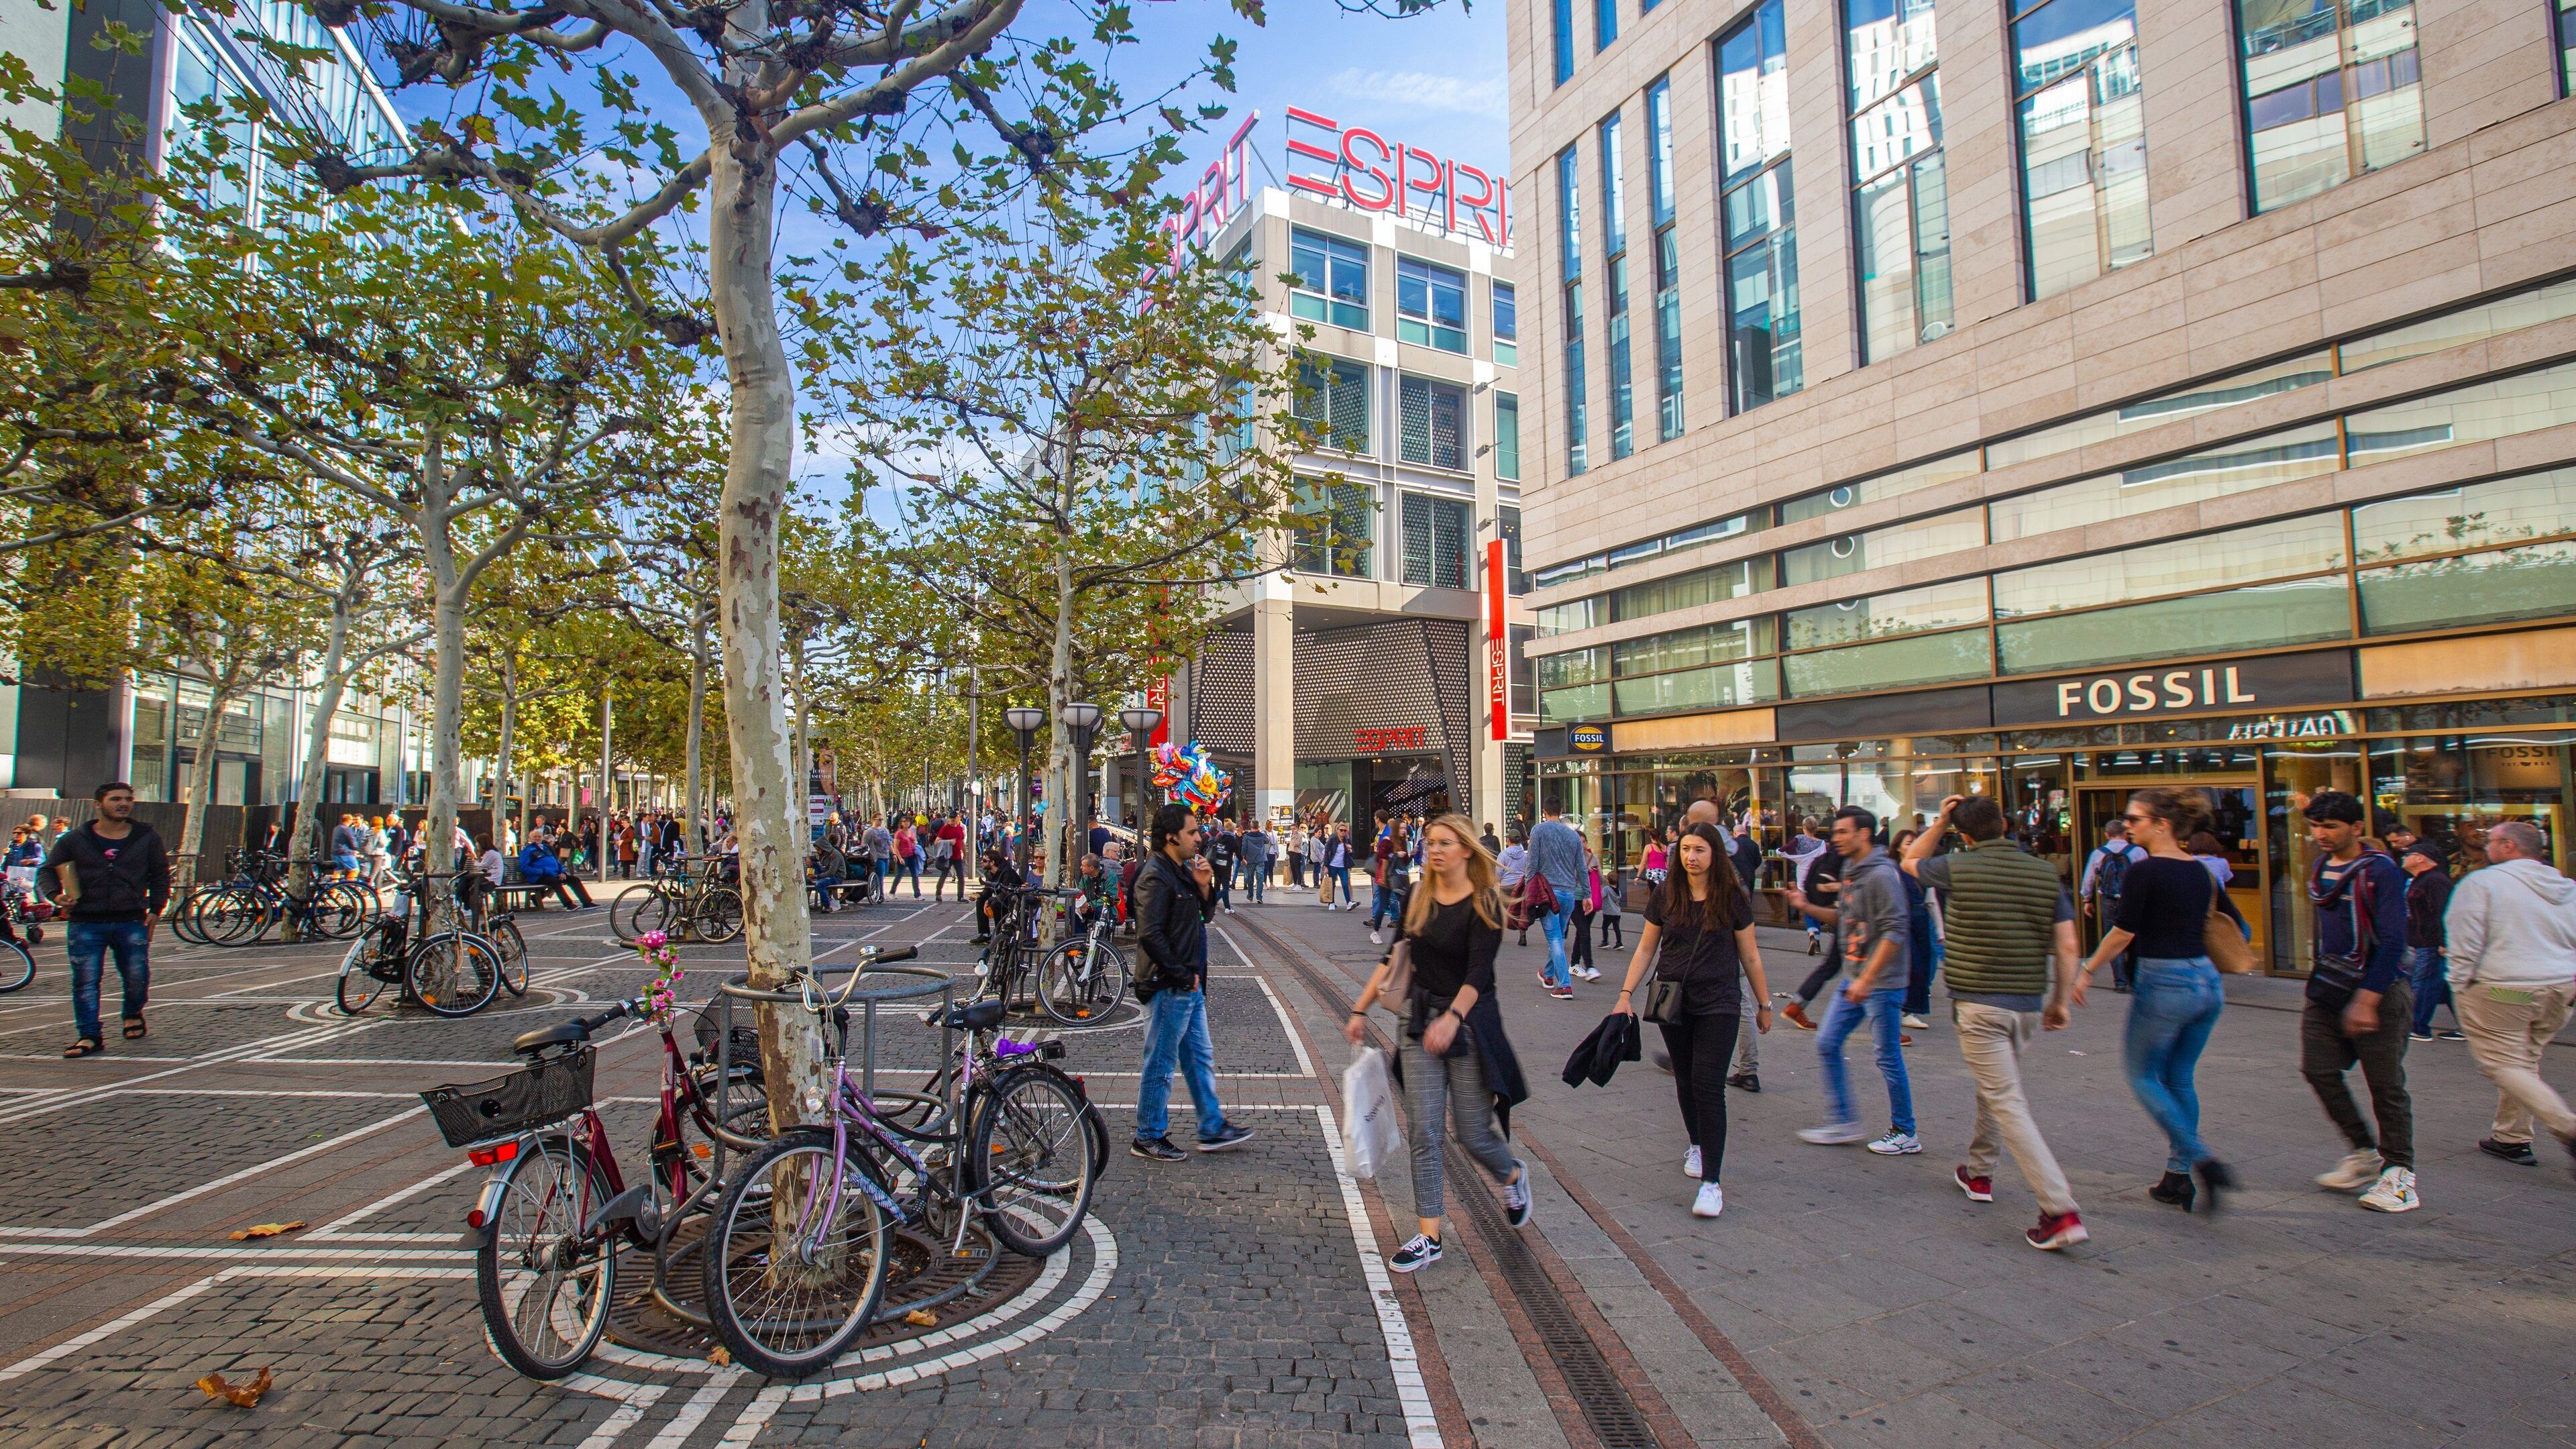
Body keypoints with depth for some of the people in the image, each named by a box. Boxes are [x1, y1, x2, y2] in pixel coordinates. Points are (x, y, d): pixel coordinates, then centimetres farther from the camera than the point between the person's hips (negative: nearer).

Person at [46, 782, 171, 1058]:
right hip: (85, 924, 0)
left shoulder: (147, 837, 7)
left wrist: (155, 909, 5)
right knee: (85, 980, -3)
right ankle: (89, 1036, 3)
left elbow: (161, 874, 13)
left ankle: (133, 1015, 32)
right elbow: (48, 870, 13)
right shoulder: (74, 840, 5)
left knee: (137, 976, 3)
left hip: (132, 922, 0)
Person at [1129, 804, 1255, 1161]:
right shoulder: (1156, 876, -18)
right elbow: (1150, 934, -25)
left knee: (1200, 1058, 16)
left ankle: (1213, 1129, 26)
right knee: (1160, 1065, 3)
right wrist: (1183, 975, -18)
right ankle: (1148, 1138, 16)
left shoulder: (1183, 871, 12)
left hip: (1189, 985, 10)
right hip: (1168, 987, -10)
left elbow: (1206, 916, 19)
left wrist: (1204, 887, -1)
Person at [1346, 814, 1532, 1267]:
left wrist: (1453, 1018, -36)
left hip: (1469, 1023, -4)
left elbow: (1478, 972, -21)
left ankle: (1513, 1176, 38)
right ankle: (1428, 1237, 10)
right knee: (1423, 1133, 1)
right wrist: (1360, 1009, 6)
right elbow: (1395, 958, 10)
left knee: (1473, 1134, 5)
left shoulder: (1484, 903, -11)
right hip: (1421, 1022, 4)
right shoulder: (1418, 899, 5)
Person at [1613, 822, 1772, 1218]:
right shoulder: (1665, 895, 0)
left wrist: (1764, 1003, 10)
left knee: (1708, 1087, -9)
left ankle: (1712, 1181, -4)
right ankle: (1697, 1145, 40)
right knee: (1685, 1081, 15)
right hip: (1673, 1002, 3)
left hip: (1719, 1004, -3)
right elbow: (1646, 948, 6)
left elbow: (1749, 954, 4)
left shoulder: (1732, 898, -4)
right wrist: (1626, 994, 1)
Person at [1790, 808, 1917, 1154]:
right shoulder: (1850, 871, 10)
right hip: (1857, 980, 9)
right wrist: (1808, 907, 5)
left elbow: (1894, 931, -22)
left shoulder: (1881, 875, -17)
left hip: (1882, 983, -9)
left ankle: (1905, 1134, 18)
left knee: (1888, 1058, 2)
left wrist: (1867, 979, -23)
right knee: (1827, 1044, 9)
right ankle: (1843, 1123, 18)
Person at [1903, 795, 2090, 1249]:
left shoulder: (1957, 868, -9)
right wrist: (2061, 1001, 10)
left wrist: (1939, 824, 12)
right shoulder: (2045, 873, 1)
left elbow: (1910, 861, 13)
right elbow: (2067, 947, 1)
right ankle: (1978, 1172, 39)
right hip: (2028, 1006, 6)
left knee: (2007, 1103, -5)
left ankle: (2061, 1211, -12)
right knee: (1995, 1086, 24)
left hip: (1978, 1004, -6)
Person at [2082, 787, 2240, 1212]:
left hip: (2163, 984, -7)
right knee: (2180, 1078, 16)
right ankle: (2179, 1176, 20)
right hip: (2207, 983, 7)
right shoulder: (2200, 871, 8)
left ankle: (2201, 1159, -4)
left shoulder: (2143, 871, -14)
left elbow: (2123, 933, -14)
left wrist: (2088, 970, -4)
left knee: (2141, 1073, 10)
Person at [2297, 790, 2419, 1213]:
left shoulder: (2381, 871, -13)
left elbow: (2392, 942, -18)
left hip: (2377, 990, -6)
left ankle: (2399, 1172, 13)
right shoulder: (2320, 867, 8)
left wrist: (2366, 1000, -22)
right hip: (2327, 988, 6)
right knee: (2318, 1070, 2)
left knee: (2386, 1086, 1)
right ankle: (2364, 1152, 19)